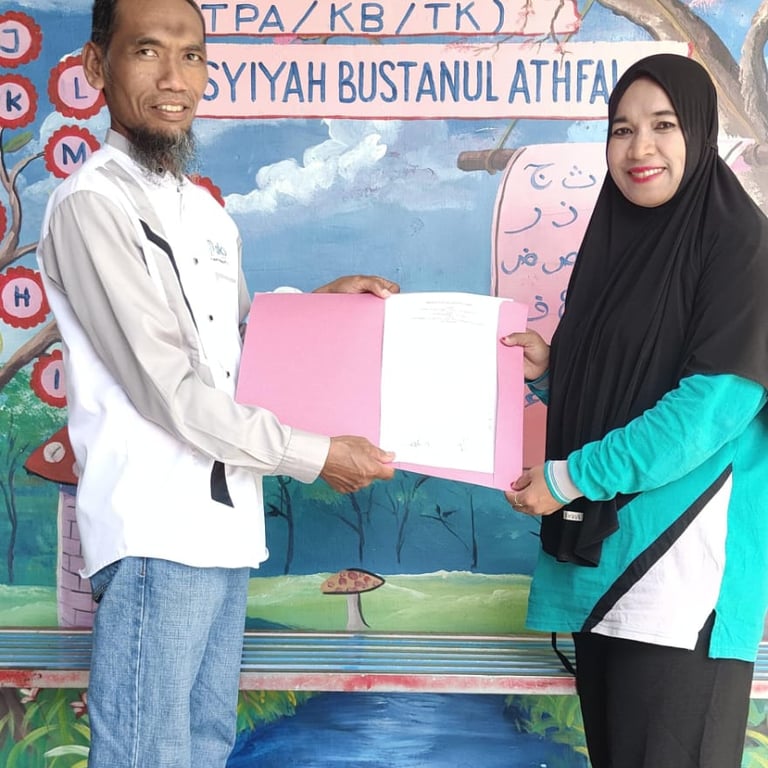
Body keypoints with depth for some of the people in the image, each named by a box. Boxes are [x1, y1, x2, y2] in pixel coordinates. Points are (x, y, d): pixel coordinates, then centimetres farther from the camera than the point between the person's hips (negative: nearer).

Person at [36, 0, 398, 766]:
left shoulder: (205, 211, 15)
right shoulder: (91, 204, -13)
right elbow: (166, 387, -17)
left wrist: (319, 301, 12)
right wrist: (310, 455, -11)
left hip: (223, 520, 9)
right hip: (156, 531, -8)